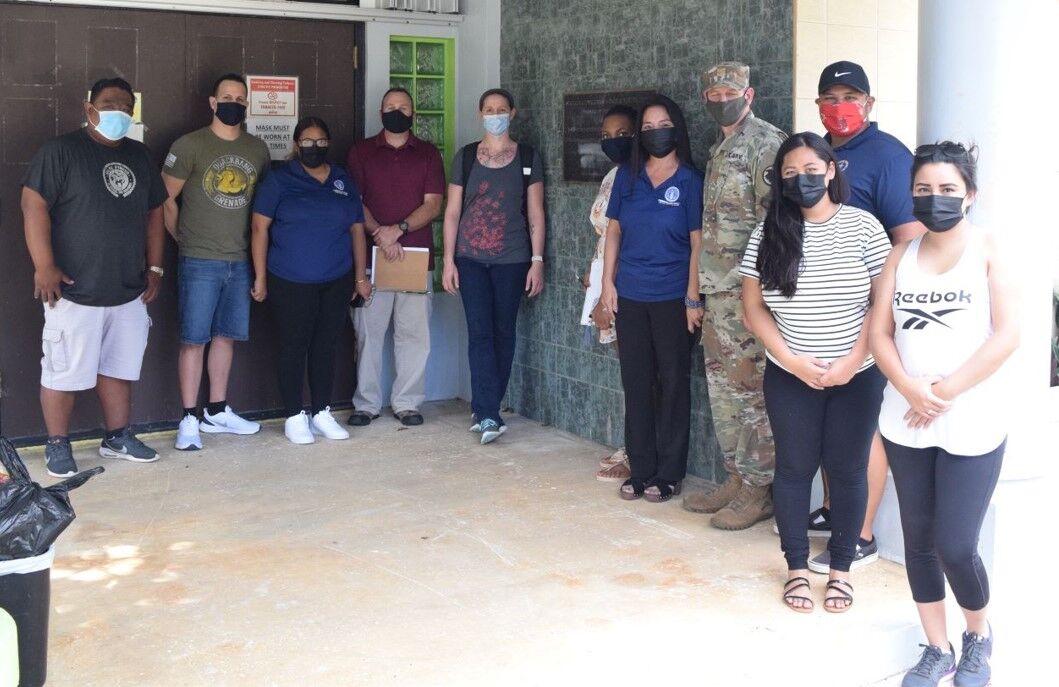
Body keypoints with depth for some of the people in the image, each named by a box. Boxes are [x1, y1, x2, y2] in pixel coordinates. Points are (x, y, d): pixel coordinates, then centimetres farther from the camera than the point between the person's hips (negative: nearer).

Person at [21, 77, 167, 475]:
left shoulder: (139, 156, 13)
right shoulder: (61, 151, -6)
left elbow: (154, 212, 18)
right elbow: (34, 206, -12)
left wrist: (154, 267, 13)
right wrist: (44, 266, -18)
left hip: (129, 292, 6)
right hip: (75, 291, -6)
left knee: (119, 368, 14)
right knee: (64, 371, 1)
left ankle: (117, 437, 27)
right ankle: (57, 446, 14)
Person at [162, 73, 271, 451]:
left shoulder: (258, 149, 9)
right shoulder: (189, 146, -5)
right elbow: (166, 199, -2)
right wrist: (184, 239, 2)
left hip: (241, 261, 5)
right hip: (200, 262, -5)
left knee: (225, 336, 12)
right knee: (194, 339, -1)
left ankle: (217, 412, 23)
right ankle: (189, 420, 5)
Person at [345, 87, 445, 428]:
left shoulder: (428, 154, 10)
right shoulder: (361, 152, 9)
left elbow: (433, 204, 1)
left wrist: (398, 229, -12)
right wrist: (379, 232, -13)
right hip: (371, 256, 0)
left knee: (414, 332, 1)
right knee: (368, 330, 1)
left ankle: (407, 402, 10)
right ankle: (366, 403, 10)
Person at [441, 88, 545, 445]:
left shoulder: (528, 158, 5)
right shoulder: (465, 157, 6)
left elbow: (535, 214, 4)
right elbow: (452, 211, 6)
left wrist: (537, 261, -3)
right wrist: (448, 260, 0)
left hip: (512, 260, 0)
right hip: (471, 259, 0)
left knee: (503, 332, 4)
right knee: (479, 332, -8)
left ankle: (485, 411, 16)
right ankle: (488, 415, -9)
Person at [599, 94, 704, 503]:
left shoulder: (690, 181, -4)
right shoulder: (627, 176, 6)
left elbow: (697, 243, -6)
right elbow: (613, 230, 11)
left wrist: (693, 299, -10)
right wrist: (608, 282, 4)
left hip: (672, 297, -3)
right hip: (629, 295, 4)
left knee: (672, 384, 4)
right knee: (635, 383, 8)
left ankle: (668, 474, 13)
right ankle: (640, 470, 18)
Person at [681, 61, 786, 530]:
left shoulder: (765, 142, -10)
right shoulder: (718, 150, 19)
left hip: (747, 290, -9)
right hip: (717, 289, 9)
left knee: (752, 389, -4)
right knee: (724, 387, 14)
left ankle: (758, 490, 5)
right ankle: (736, 477, 24)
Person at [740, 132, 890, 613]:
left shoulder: (863, 227, -5)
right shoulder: (769, 234, -1)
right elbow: (754, 309, 0)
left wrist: (852, 361, -14)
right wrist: (792, 361, -10)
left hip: (857, 377, -1)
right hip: (789, 378, 1)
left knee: (847, 469, 8)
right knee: (794, 468, 9)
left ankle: (841, 568, 24)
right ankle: (796, 568, 24)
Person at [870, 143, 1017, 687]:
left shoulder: (988, 249, -3)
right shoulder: (901, 256, 8)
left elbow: (1007, 335, -12)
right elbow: (879, 333, 3)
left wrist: (945, 393, -15)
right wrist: (911, 391, -14)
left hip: (972, 424, -4)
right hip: (905, 422, 4)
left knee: (955, 546, -4)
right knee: (918, 539, 10)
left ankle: (979, 635, 25)